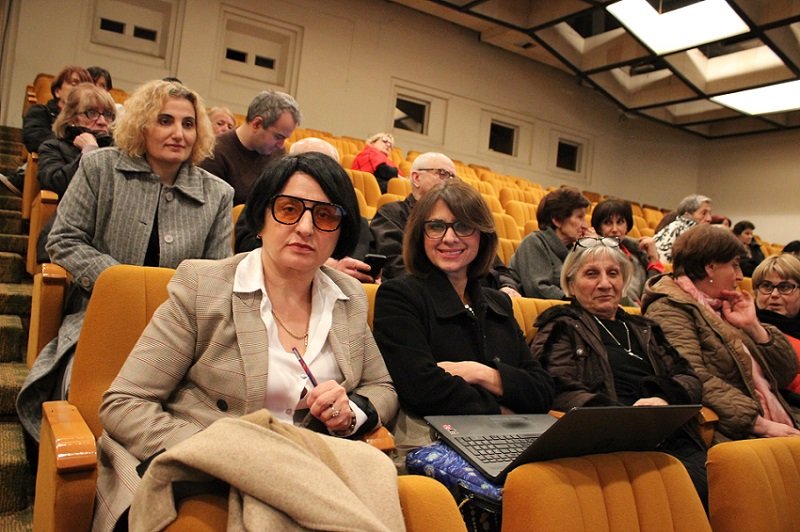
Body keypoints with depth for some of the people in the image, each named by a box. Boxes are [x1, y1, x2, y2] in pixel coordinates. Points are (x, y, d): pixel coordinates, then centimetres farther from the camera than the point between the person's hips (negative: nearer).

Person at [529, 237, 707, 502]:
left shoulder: (644, 329, 29)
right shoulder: (562, 328, 11)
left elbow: (689, 378, 20)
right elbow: (557, 388, -5)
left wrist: (664, 397, -4)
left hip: (674, 438, 6)